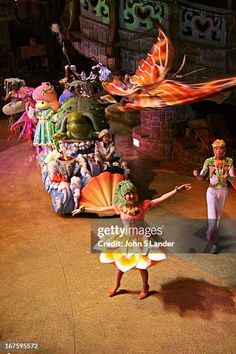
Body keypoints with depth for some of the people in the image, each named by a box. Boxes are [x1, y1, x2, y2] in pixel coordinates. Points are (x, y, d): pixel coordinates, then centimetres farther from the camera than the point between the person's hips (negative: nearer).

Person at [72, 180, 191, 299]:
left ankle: (145, 287, 37)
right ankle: (116, 285, 46)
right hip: (125, 239, 2)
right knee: (120, 263, 18)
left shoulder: (142, 206, -17)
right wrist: (82, 209, -1)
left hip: (140, 239, -2)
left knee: (141, 266, 7)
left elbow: (161, 199, -20)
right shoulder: (120, 207, -11)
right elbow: (100, 209, -3)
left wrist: (177, 190, -26)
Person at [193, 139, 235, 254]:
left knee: (218, 216, 13)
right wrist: (197, 174, -27)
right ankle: (214, 241, 0)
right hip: (211, 191, -1)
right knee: (212, 216, -13)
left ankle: (211, 235, 31)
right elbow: (201, 177, -4)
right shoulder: (208, 161, -6)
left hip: (223, 191, 1)